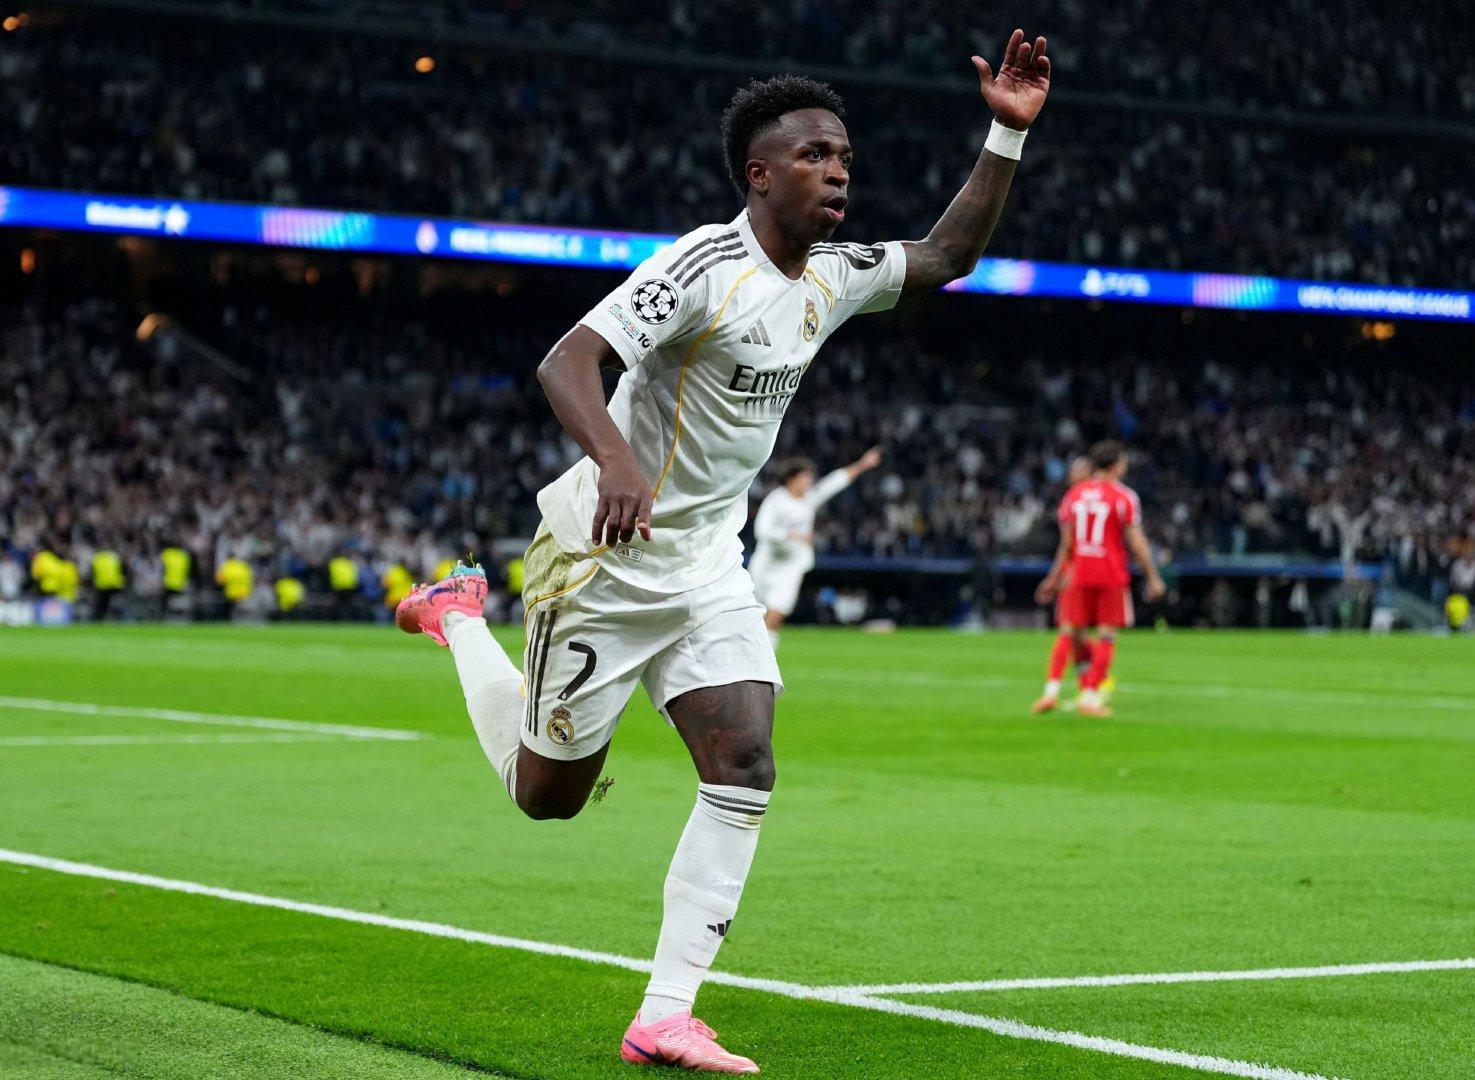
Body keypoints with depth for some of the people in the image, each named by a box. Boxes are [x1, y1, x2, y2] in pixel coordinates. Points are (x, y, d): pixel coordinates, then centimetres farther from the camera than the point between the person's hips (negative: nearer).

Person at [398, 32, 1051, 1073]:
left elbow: (947, 254, 19)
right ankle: (461, 616, 36)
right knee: (545, 794, 8)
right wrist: (616, 459, -49)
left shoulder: (836, 278, 4)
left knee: (745, 772, -12)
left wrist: (1008, 134, 6)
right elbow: (567, 362, -30)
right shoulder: (706, 265, -21)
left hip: (709, 564, 7)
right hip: (606, 556, -7)